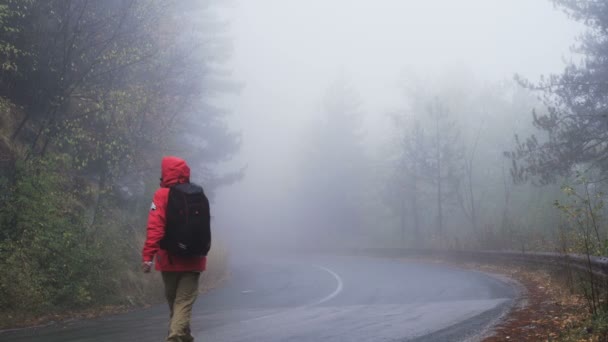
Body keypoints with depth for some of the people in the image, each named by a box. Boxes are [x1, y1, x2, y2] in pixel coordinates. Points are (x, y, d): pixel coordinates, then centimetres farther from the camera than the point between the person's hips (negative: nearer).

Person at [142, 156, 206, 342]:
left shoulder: (162, 195, -7)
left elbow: (155, 227, -18)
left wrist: (148, 255, -20)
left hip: (170, 260, -1)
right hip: (193, 260, 1)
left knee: (173, 300, 17)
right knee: (184, 302, -1)